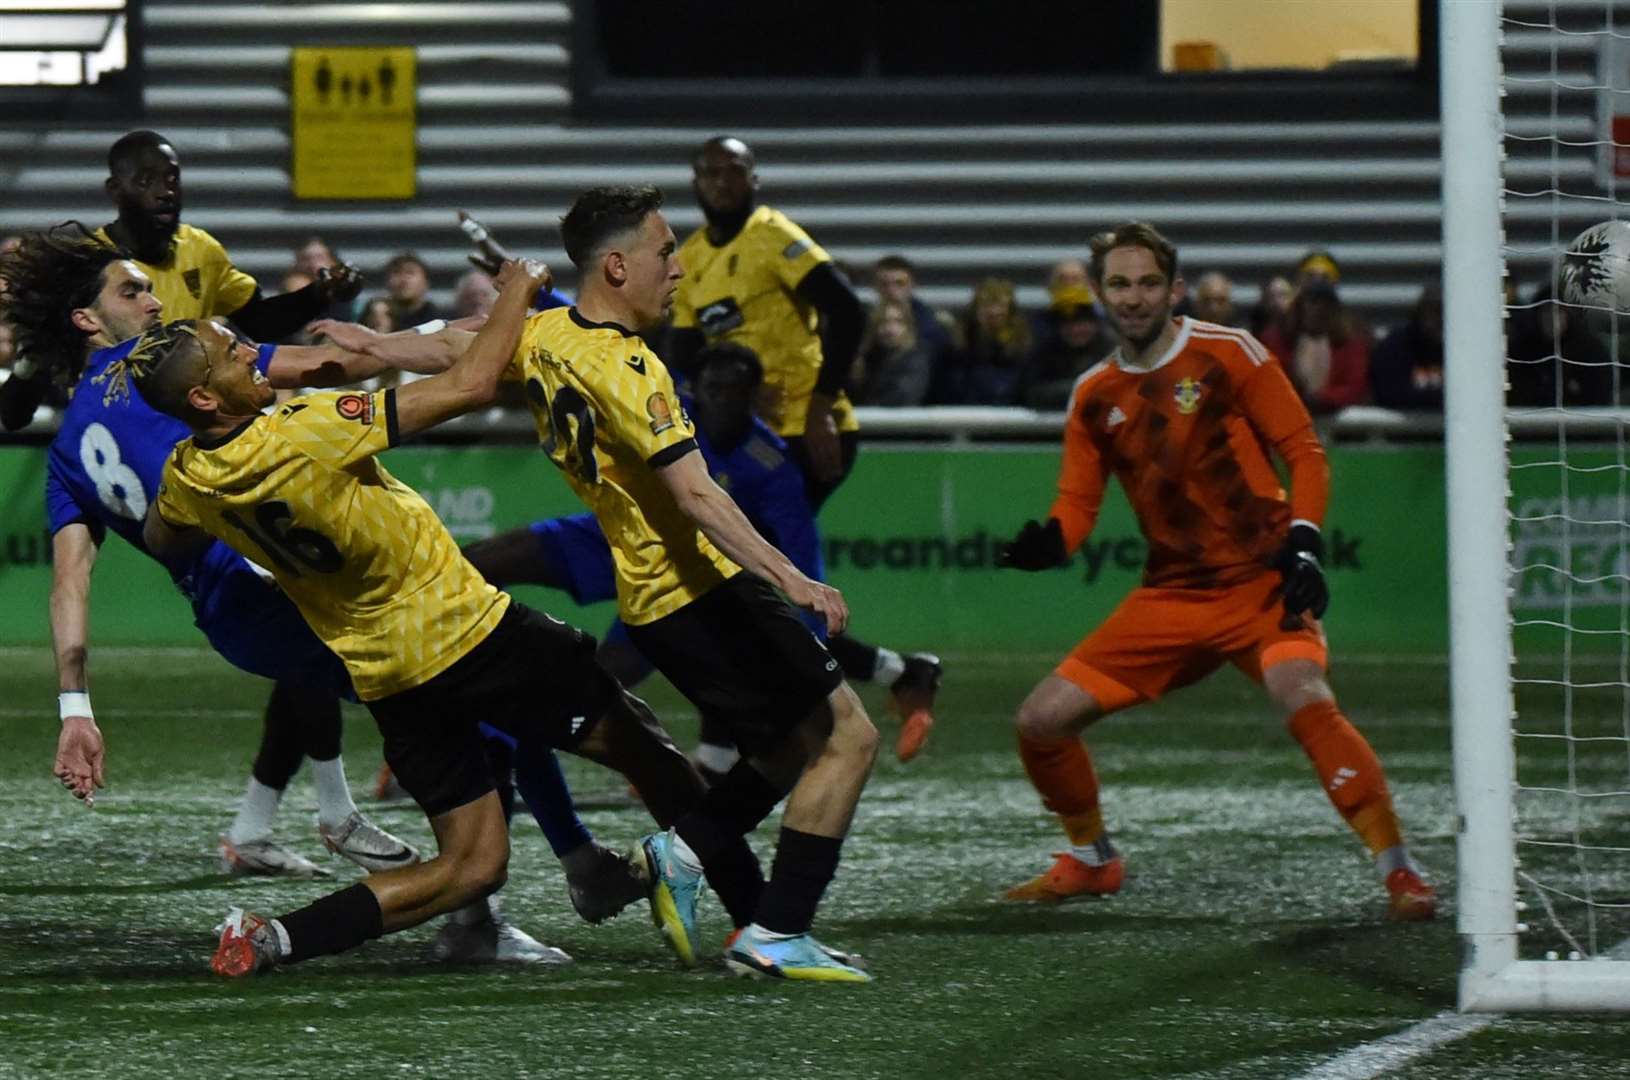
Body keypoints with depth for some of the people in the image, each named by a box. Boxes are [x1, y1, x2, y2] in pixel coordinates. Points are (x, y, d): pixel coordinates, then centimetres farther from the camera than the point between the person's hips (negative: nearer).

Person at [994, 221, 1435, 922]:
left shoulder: (1228, 354, -4)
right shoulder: (1094, 396, 9)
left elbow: (1304, 451, -3)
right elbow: (1078, 501, 10)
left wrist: (1303, 543, -17)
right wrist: (1049, 542, -14)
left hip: (1262, 579, -5)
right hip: (1171, 595, 5)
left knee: (1301, 696, -33)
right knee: (1041, 720, -1)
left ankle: (1400, 872, -26)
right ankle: (1091, 862, 25)